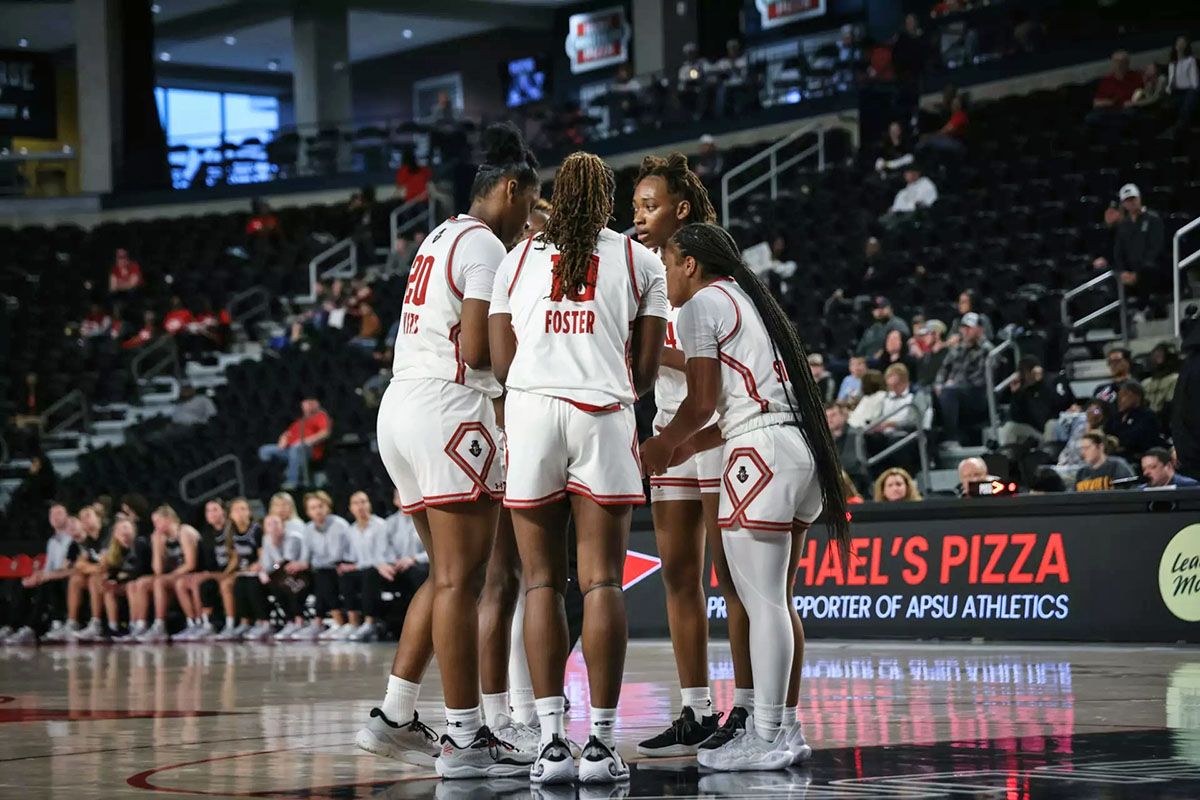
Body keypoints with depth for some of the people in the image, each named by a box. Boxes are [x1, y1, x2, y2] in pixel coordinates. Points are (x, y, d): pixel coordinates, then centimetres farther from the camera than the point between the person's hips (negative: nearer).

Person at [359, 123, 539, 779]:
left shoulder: (442, 238, 21)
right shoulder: (485, 245, -8)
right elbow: (477, 350, -17)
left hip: (403, 406, 10)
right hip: (448, 410, -10)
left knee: (447, 575, 16)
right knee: (460, 579, -8)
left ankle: (393, 718, 15)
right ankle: (464, 740, -8)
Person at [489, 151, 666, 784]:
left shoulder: (517, 259, 16)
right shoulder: (640, 260, 13)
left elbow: (501, 364, 12)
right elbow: (646, 370, 9)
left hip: (530, 409, 1)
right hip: (605, 416, -1)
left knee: (541, 582, 4)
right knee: (602, 582, -2)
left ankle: (551, 742, -3)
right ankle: (600, 744, -5)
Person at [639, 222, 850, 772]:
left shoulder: (701, 304, -3)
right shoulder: (751, 299, 24)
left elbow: (702, 402, -8)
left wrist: (662, 445, 10)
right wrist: (688, 447, 28)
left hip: (763, 453, -9)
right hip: (801, 446, 9)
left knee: (762, 603, -7)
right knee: (777, 601, 14)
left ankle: (767, 739, -6)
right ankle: (785, 728, 17)